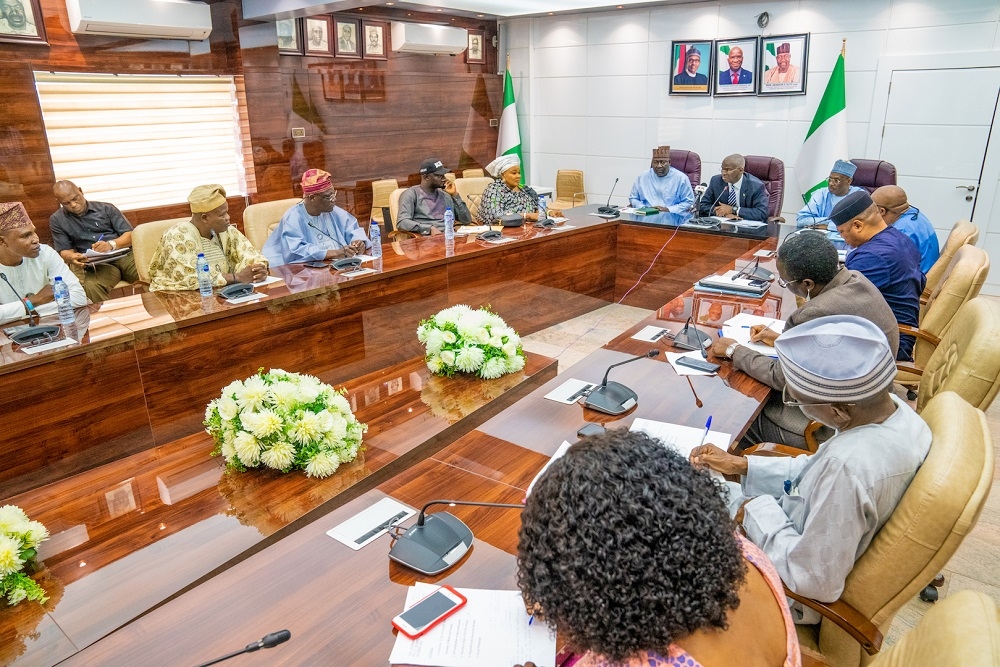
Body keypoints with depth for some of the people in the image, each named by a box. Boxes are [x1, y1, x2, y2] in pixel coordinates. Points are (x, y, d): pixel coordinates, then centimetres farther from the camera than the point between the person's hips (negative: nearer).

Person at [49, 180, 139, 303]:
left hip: (124, 255, 0)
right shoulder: (57, 220, 16)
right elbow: (64, 251, 14)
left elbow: (130, 236, 7)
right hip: (97, 265, 0)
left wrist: (111, 244, -14)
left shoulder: (106, 209, 13)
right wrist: (72, 257, -12)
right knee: (90, 287, -35)